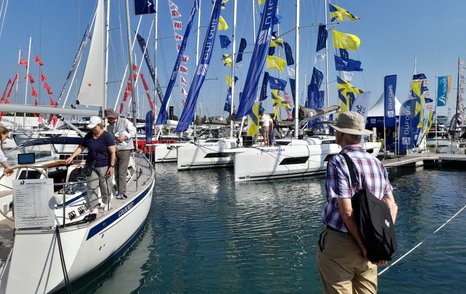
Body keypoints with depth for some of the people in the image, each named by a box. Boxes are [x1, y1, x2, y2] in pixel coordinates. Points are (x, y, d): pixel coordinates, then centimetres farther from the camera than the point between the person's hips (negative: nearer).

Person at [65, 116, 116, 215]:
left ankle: (106, 202, 34)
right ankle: (94, 208, 6)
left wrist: (112, 166, -15)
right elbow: (81, 147, 11)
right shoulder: (88, 136, 4)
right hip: (91, 166, 4)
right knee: (91, 188, 0)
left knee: (105, 187, 9)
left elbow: (112, 152, -12)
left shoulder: (107, 137, -12)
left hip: (104, 166, -4)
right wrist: (72, 157, -2)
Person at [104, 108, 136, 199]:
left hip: (124, 150, -6)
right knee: (116, 173, 6)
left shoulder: (124, 121, 0)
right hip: (114, 151, 6)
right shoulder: (109, 127, 17)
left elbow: (133, 131, -3)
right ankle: (119, 191, 15)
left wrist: (125, 137, -17)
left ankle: (122, 193, -11)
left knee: (122, 172, -11)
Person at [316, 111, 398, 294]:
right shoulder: (377, 163, 6)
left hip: (339, 244, -6)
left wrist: (365, 247, -12)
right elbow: (392, 207, 6)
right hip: (370, 242, 7)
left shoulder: (337, 162, -15)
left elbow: (347, 212, -19)